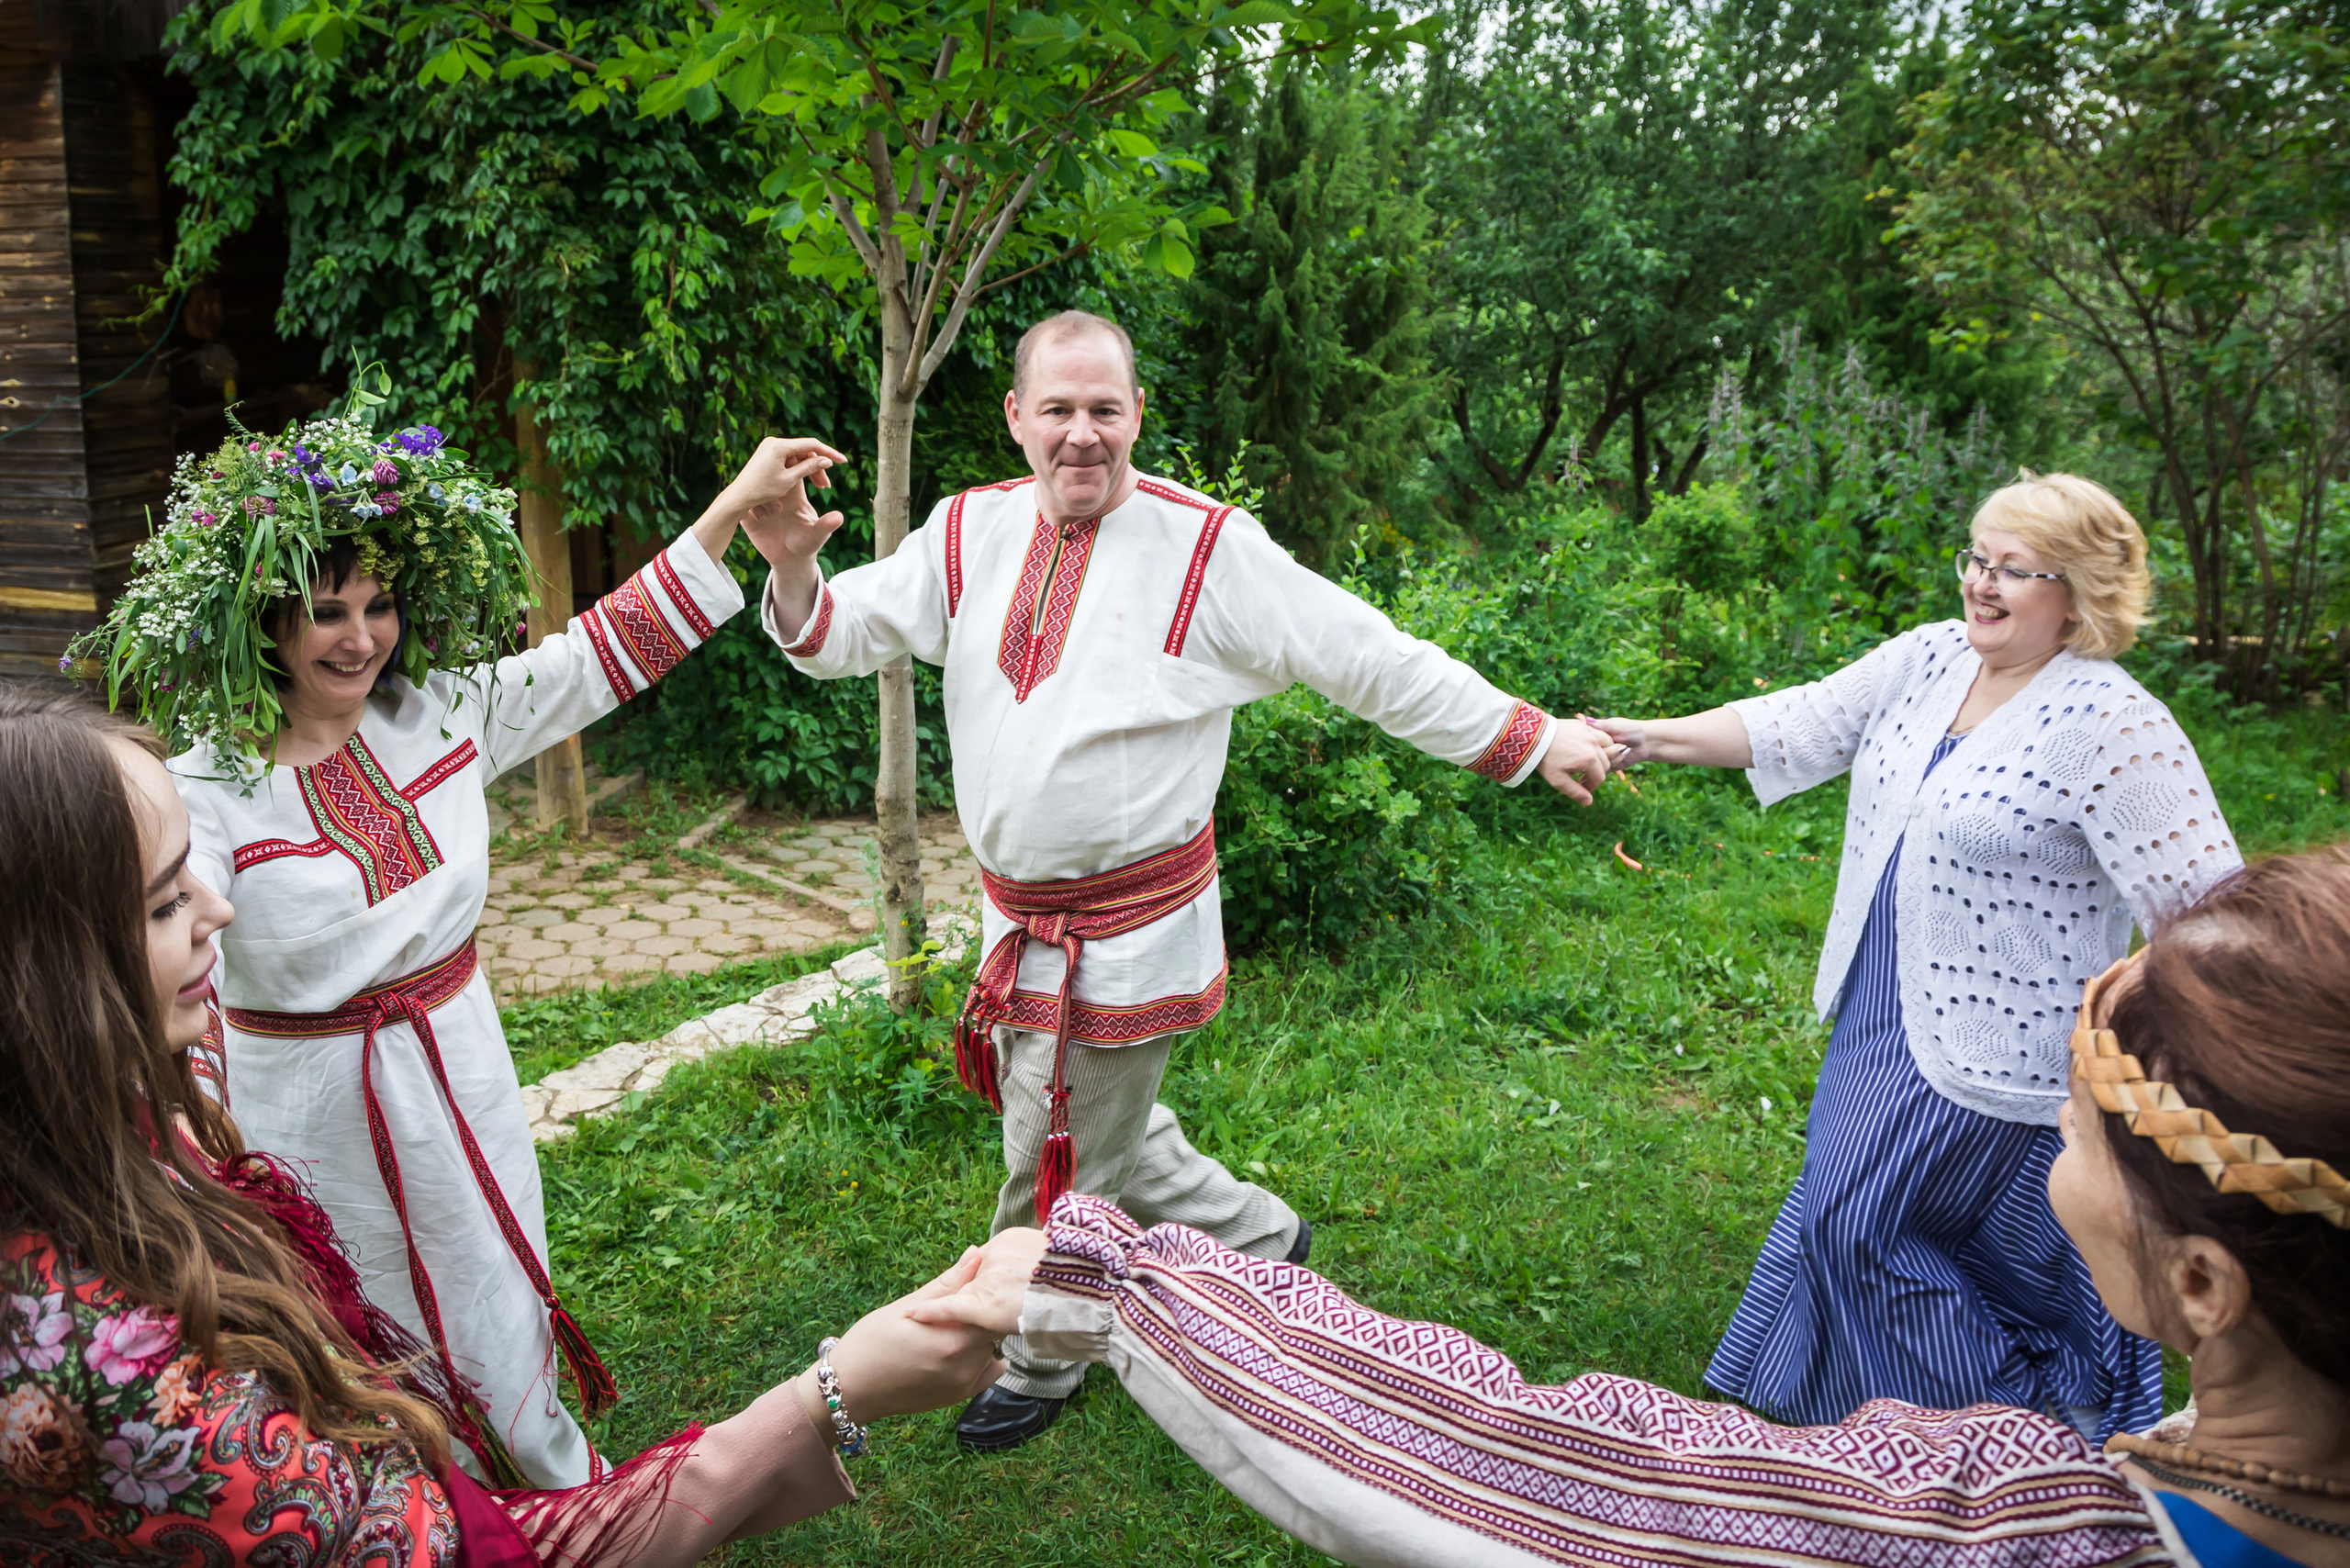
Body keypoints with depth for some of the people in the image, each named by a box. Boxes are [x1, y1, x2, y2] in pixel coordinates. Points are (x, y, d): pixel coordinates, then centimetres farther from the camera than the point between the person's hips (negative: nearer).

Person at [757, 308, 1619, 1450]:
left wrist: (1533, 741, -8)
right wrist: (793, 565, -22)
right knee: (1100, 1132, 21)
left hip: (1129, 929, -6)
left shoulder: (1209, 548, -11)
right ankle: (1261, 1239, 45)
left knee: (1060, 1166, 7)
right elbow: (840, 634, 2)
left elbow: (1375, 662, -8)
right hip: (1018, 916, 6)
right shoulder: (971, 532, 4)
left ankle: (1037, 1368, 33)